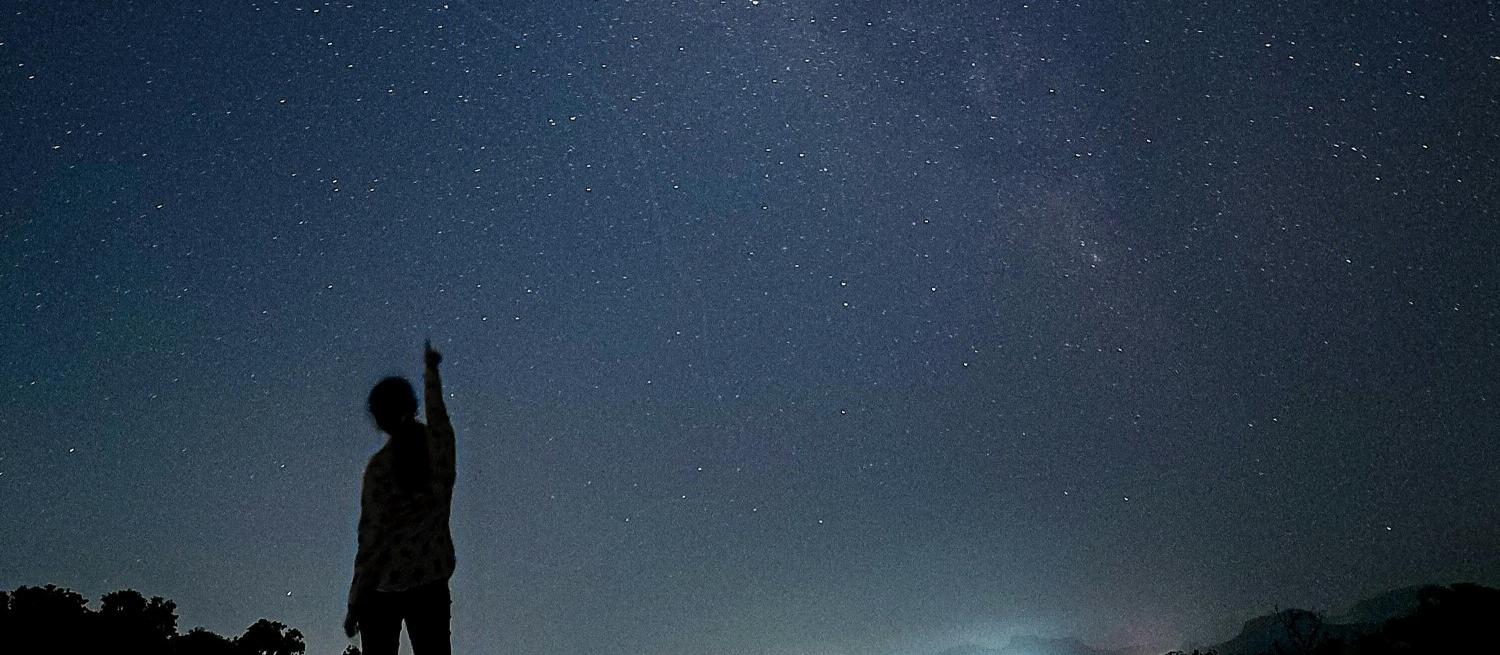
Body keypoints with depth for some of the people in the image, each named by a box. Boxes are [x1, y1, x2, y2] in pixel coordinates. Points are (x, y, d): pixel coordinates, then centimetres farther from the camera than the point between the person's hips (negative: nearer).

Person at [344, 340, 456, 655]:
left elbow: (370, 540, -13)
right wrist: (431, 368, 38)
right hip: (432, 584, 3)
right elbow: (436, 408, 18)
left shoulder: (379, 467, -15)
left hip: (382, 588, -3)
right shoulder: (440, 444, -6)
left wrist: (354, 605, -3)